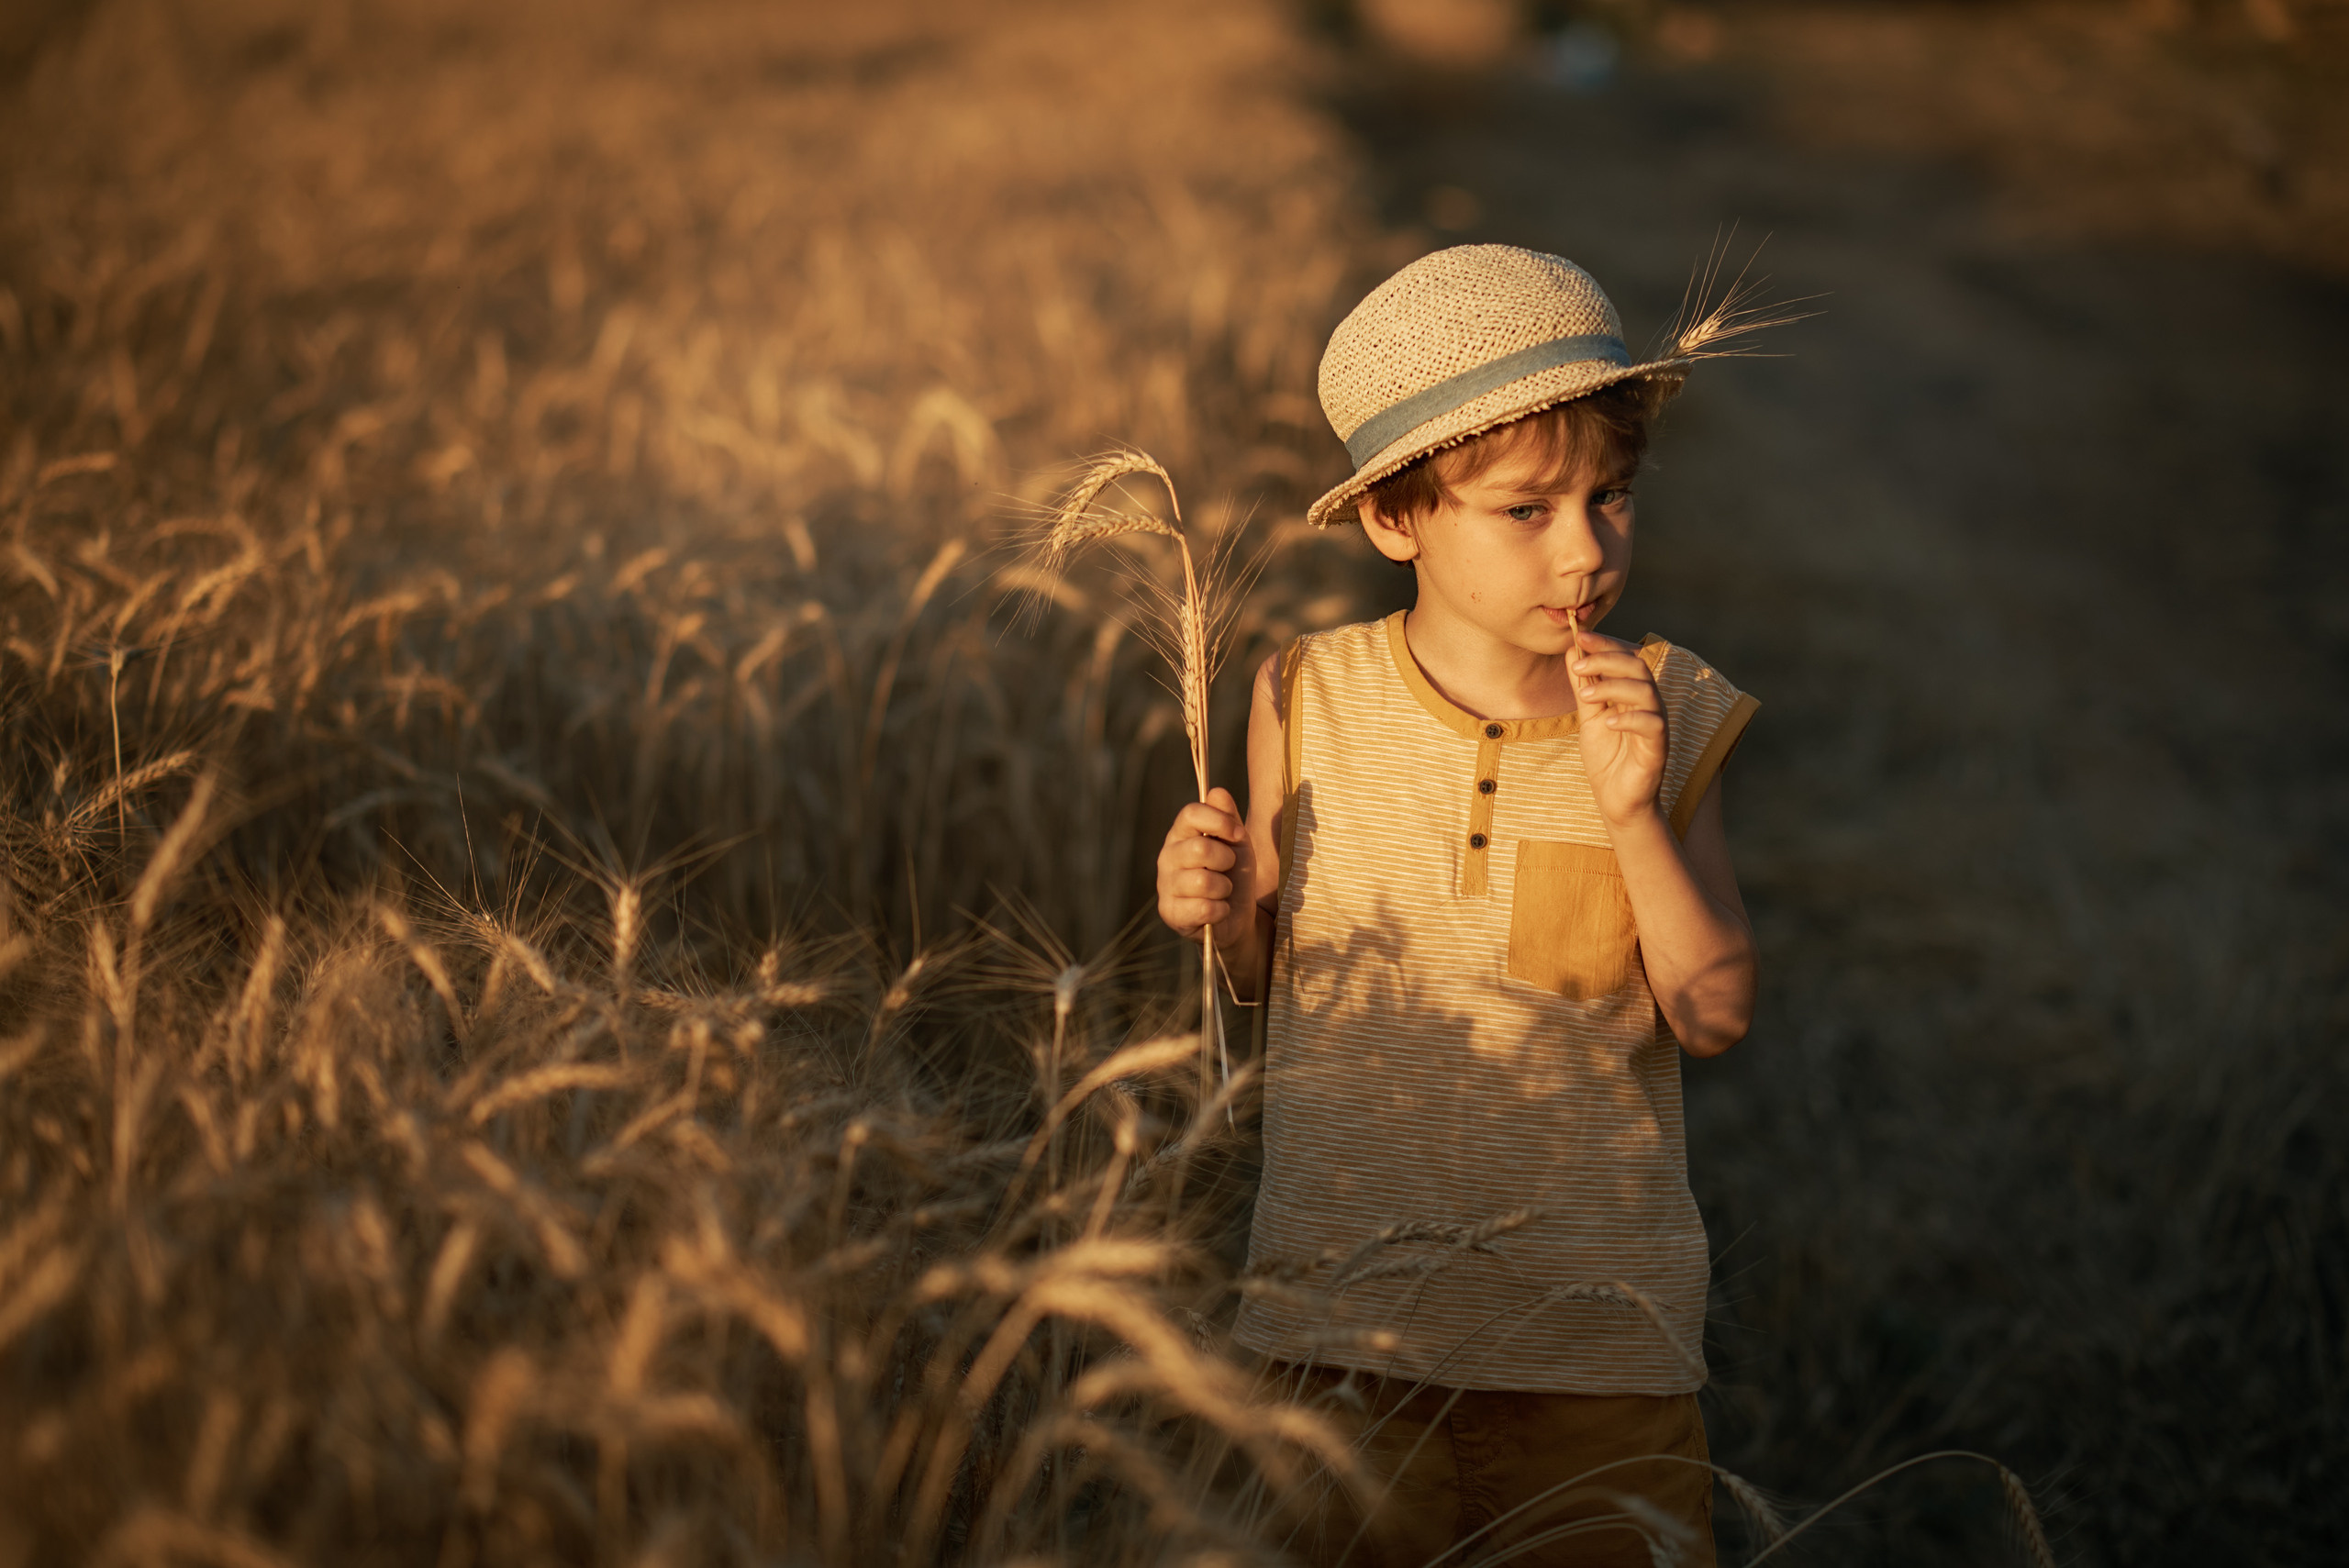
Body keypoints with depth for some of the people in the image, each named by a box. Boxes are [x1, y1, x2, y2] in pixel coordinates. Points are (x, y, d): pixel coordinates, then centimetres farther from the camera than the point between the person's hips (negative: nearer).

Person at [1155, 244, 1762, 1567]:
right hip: (1345, 1314, 0)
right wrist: (1228, 914, -15)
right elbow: (1277, 974, 7)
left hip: (1596, 1330, 0)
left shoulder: (1669, 714, -4)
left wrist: (1633, 812, -20)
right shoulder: (1314, 700, -4)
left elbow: (1717, 1013, -7)